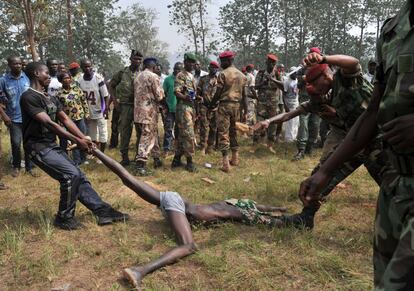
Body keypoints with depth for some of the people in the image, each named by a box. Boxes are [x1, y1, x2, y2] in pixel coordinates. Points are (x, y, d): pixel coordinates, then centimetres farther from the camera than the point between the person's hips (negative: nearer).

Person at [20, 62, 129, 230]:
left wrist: (84, 138, -6)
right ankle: (64, 218, -4)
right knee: (71, 175, -20)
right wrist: (77, 141, -22)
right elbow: (49, 124, -22)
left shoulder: (51, 99, 16)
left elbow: (65, 120, 8)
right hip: (38, 147, -9)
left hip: (52, 146, 9)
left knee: (79, 177, 4)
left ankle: (103, 211, 8)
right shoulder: (29, 97, -14)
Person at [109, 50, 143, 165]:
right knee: (125, 131, 5)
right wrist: (115, 98, 4)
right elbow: (111, 85, 14)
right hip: (126, 106, 0)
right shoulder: (122, 73, 4)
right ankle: (124, 157, 15)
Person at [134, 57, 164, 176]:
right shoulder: (153, 76, -11)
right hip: (149, 112, -8)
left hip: (138, 111, 8)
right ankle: (140, 166, -7)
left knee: (153, 135, 20)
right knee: (146, 139, -5)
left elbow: (136, 94, 15)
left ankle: (156, 159, 30)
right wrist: (162, 93, 9)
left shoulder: (138, 76, 11)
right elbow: (159, 96, -13)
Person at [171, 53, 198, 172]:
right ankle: (189, 161, -5)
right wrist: (185, 97, -37)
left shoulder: (191, 76, 19)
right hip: (183, 107, -9)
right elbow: (176, 92, -18)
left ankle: (177, 160, 18)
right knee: (189, 135, -11)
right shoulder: (180, 75, -9)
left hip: (191, 107, 9)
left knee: (182, 135, 11)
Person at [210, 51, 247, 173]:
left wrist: (212, 104, 5)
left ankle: (226, 163, -8)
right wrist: (245, 111, 13)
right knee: (233, 131, 19)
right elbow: (244, 95, 10)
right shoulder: (242, 75, 10)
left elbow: (218, 93, -10)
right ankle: (235, 159, 26)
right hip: (237, 105, 6)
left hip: (225, 105, -6)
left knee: (223, 133, -3)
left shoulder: (223, 74, -9)